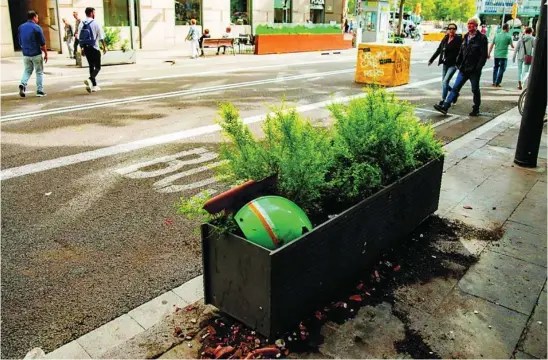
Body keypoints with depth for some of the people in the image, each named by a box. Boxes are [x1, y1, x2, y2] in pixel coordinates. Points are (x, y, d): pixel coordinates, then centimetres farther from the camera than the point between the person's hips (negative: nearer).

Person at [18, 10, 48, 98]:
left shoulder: (21, 27, 7)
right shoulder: (37, 28, -10)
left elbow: (20, 42, 12)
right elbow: (42, 43, -11)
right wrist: (46, 53, -1)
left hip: (25, 54, 5)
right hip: (36, 54, -5)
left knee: (27, 71, 16)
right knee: (39, 72, 6)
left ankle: (23, 84, -8)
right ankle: (40, 91, 8)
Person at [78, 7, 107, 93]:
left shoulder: (82, 24, 5)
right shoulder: (95, 23, -9)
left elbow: (79, 38, 7)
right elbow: (101, 37, -7)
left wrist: (82, 48, 15)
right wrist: (104, 47, 5)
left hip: (86, 48, 5)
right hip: (94, 48, -5)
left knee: (91, 66, 15)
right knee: (97, 67, 1)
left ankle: (94, 85, 17)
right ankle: (90, 79, -24)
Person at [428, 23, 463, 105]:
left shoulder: (459, 40, -8)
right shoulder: (445, 39, 8)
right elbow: (439, 50, 18)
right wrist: (431, 60, 20)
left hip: (453, 64, -6)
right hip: (445, 64, 6)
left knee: (445, 81, -15)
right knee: (444, 82, 11)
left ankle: (443, 100, -8)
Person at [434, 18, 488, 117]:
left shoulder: (481, 38, -7)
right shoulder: (466, 37, 12)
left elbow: (484, 55, -11)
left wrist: (478, 68, -18)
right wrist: (458, 63, 10)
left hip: (474, 70, -5)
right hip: (464, 69, 5)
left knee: (475, 90, 6)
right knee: (455, 87, 0)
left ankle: (476, 109, 19)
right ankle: (445, 107, -4)